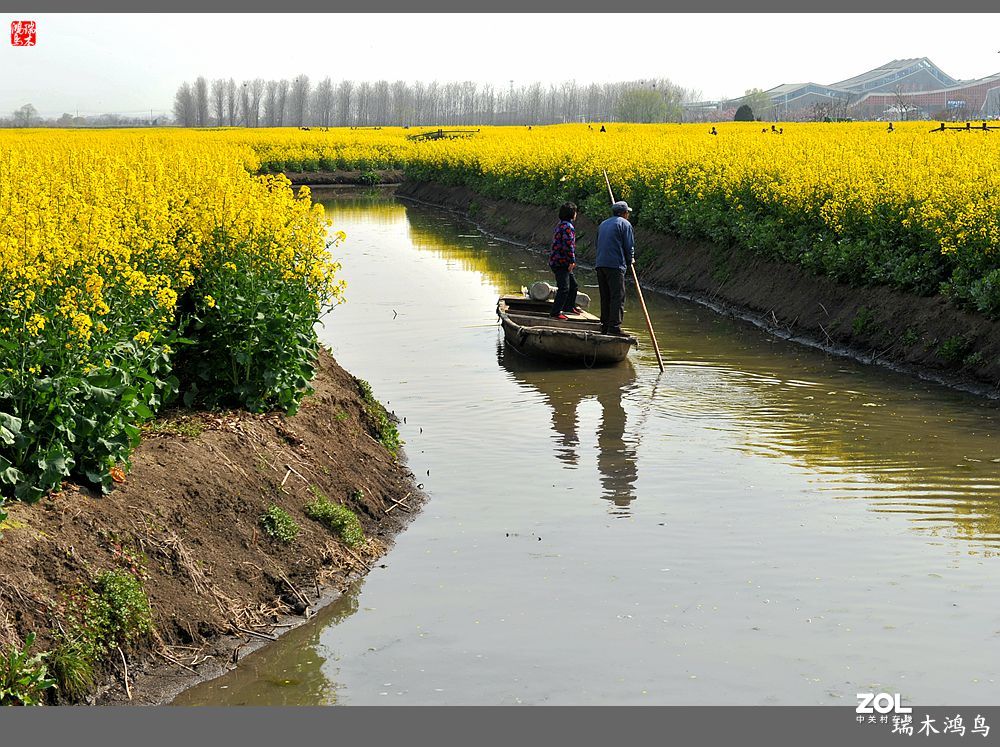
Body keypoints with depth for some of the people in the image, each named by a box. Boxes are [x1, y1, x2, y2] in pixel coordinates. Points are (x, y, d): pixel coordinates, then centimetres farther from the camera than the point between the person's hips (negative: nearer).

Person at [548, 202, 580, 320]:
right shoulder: (568, 227, -16)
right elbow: (569, 245, -22)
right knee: (564, 288, -12)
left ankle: (569, 307, 33)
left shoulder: (561, 225, 17)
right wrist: (572, 261, -19)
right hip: (561, 262, -11)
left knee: (573, 285, 21)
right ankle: (555, 312, -13)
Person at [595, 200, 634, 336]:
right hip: (615, 266, -7)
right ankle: (614, 326, -17)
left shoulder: (602, 224, 21)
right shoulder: (624, 224, -1)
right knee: (618, 297, -8)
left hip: (600, 264, 7)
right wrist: (629, 261, 12)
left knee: (605, 298, 11)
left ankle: (605, 327, 11)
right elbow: (629, 247, -5)